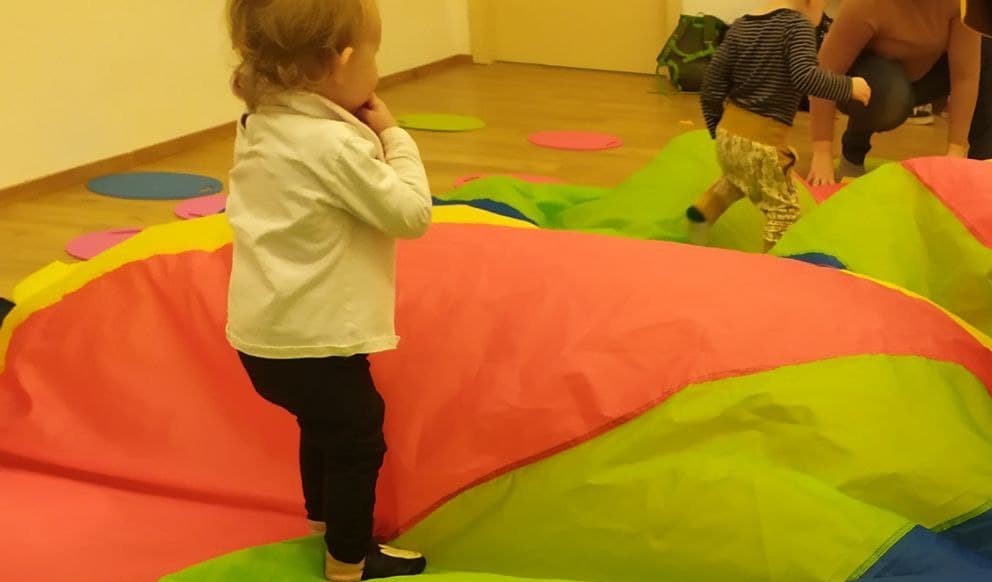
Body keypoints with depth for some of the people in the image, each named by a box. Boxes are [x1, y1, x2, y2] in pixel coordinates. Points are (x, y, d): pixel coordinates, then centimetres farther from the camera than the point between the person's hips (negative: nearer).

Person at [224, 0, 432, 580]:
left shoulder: (261, 127, 4)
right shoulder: (337, 145, -24)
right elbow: (412, 214, -17)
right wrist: (394, 138, -7)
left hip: (265, 333, 9)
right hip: (313, 340, -9)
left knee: (324, 428, 29)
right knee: (358, 442, 10)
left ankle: (325, 519, 47)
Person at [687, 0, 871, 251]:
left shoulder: (741, 26, 8)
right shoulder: (797, 25, -11)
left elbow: (713, 83, 8)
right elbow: (806, 77, -25)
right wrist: (849, 87, -12)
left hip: (729, 132, 7)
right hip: (763, 142, -7)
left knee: (737, 179, 35)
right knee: (784, 209, 8)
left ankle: (703, 211, 17)